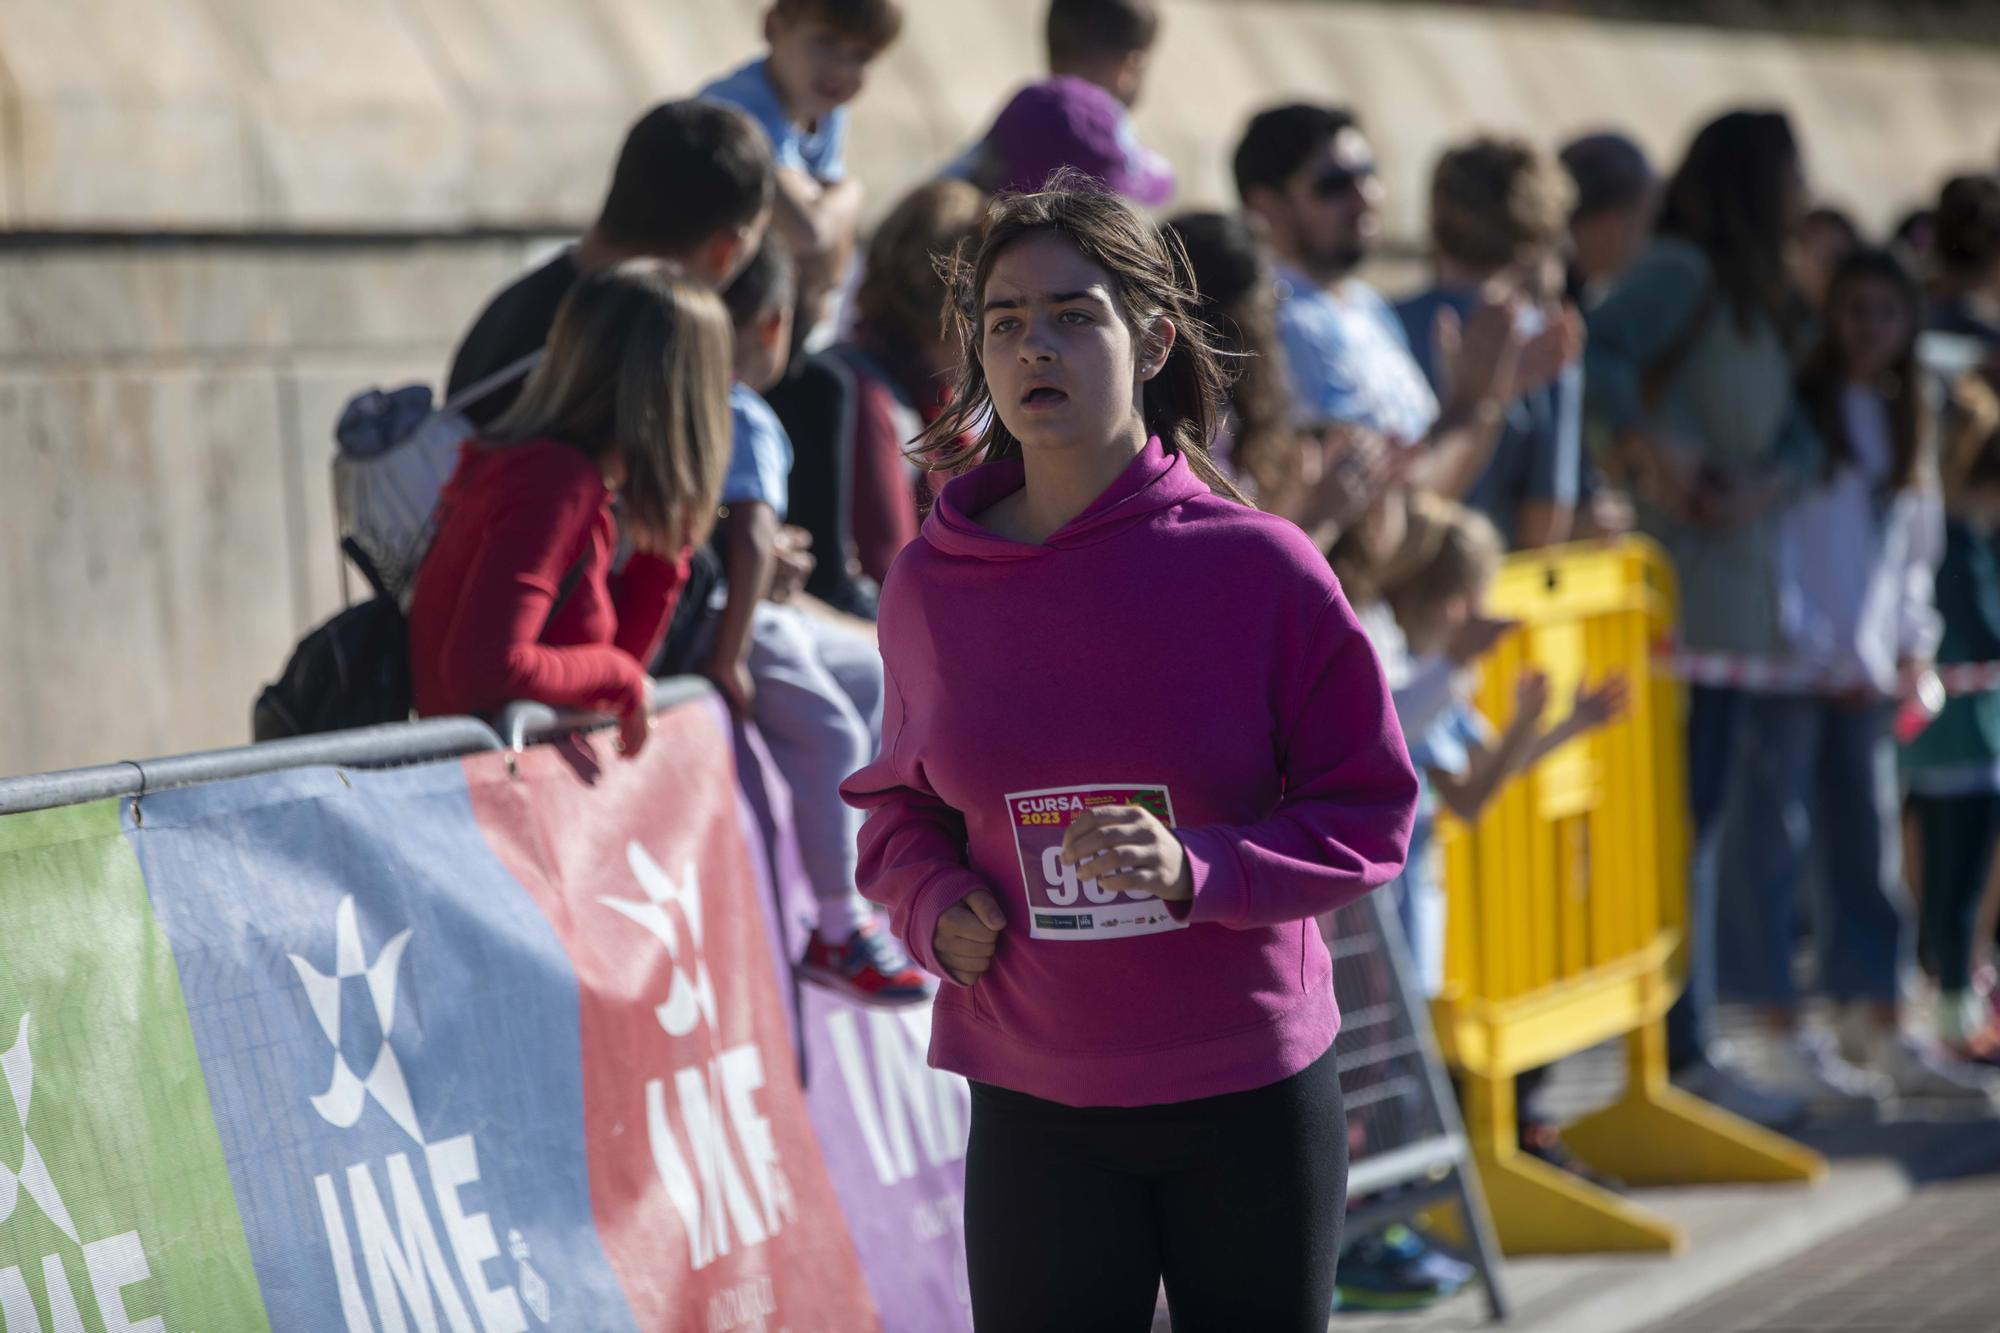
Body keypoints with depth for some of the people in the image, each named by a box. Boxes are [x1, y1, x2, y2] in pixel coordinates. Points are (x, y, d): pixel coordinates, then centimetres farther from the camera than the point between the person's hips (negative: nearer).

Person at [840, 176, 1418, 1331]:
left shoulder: (1261, 566, -7)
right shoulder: (932, 585, 1)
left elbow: (1369, 812, -5)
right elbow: (902, 805, 16)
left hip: (1255, 1102, -1)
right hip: (1036, 1106, 1)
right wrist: (933, 905, -5)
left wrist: (1197, 871, -21)